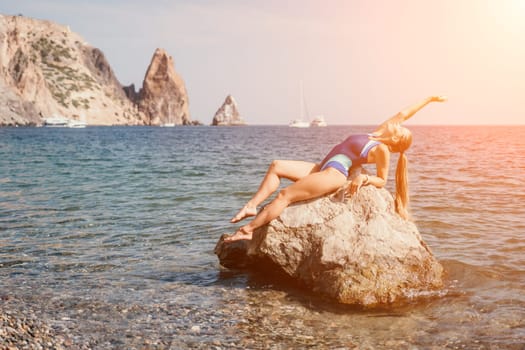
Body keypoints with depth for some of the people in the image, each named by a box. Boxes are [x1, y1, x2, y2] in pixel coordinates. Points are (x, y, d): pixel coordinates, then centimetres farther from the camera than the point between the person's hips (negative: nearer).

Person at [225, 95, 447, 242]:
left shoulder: (383, 150, -5)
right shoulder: (378, 134, 17)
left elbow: (382, 180, -4)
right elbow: (402, 115, 23)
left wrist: (364, 178, -23)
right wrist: (427, 100, 34)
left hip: (334, 174, -10)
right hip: (322, 169, 10)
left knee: (284, 195, -20)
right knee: (276, 166, 0)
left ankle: (248, 229, -21)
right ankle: (252, 206, -13)